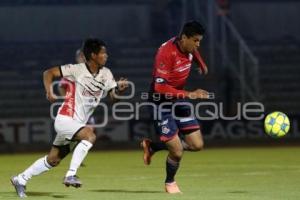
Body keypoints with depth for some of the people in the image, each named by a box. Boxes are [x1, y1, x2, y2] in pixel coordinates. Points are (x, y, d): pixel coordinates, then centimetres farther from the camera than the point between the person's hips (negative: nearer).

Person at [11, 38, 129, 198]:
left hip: (78, 123, 8)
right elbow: (49, 72, -10)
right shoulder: (77, 70, -14)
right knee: (90, 135, -30)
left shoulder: (106, 74, 3)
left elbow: (113, 95, -3)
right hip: (65, 119, -8)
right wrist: (49, 90, -26)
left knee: (53, 160, 15)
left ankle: (20, 180, 30)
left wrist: (119, 88, -25)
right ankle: (70, 175, -25)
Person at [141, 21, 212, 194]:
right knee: (177, 151, -11)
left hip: (179, 101, 8)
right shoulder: (166, 52, -27)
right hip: (162, 103, -8)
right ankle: (170, 182, 21)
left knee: (197, 145, 1)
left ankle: (152, 146, 21)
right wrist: (189, 94, -35)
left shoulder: (190, 48, -5)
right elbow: (160, 87, -32)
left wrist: (202, 66, 25)